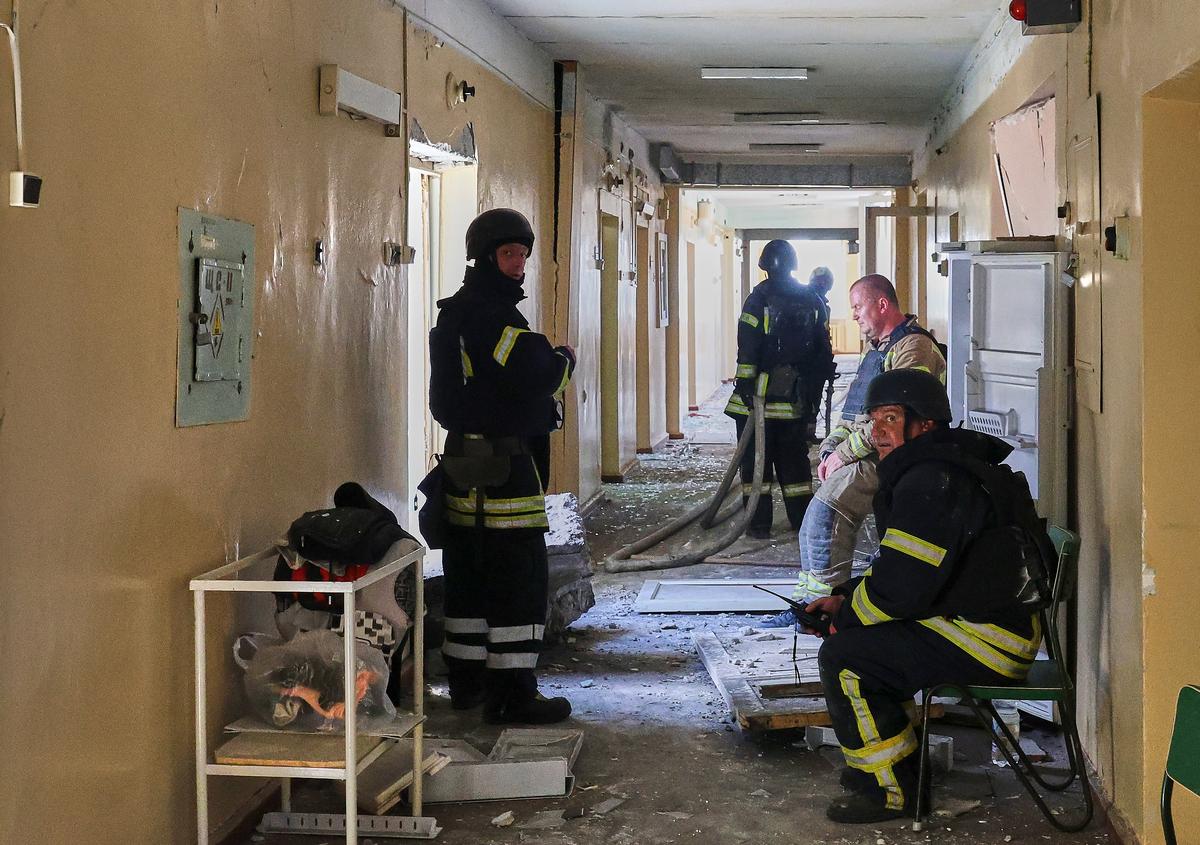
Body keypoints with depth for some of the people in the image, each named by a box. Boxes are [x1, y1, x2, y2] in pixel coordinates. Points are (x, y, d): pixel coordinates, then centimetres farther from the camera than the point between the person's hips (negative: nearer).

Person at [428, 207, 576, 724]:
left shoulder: (457, 313, 18)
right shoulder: (490, 315, -15)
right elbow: (536, 376, -22)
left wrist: (546, 362, 7)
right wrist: (564, 360, -2)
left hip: (464, 462, 11)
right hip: (502, 465, -10)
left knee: (470, 576, 15)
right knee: (519, 579, -5)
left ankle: (466, 681, 23)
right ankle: (512, 693, -3)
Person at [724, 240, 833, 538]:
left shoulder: (760, 298, -7)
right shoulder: (812, 301, 9)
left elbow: (748, 347, -14)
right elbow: (824, 351, 12)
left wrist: (744, 383, -12)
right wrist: (814, 392, 17)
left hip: (761, 392, -4)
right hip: (796, 398, 4)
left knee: (755, 458, 3)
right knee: (794, 459, 13)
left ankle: (759, 522, 2)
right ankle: (803, 521, 15)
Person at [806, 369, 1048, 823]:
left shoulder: (930, 483, -20)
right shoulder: (935, 469, 16)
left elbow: (901, 587, -23)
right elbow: (900, 566, 22)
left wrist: (848, 613, -5)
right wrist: (845, 598, 10)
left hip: (988, 641, -11)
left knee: (841, 658, -13)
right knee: (856, 630, 20)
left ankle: (891, 791, -3)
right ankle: (899, 759, 27)